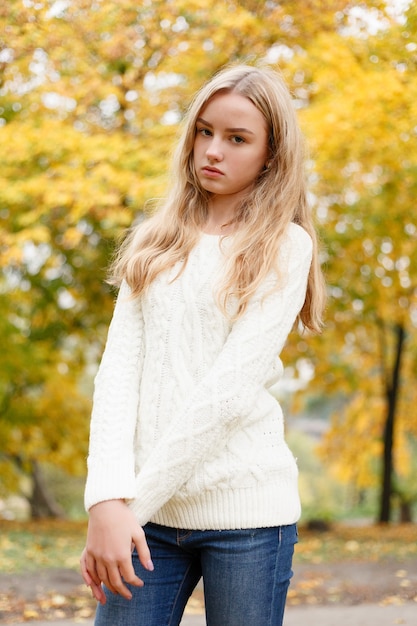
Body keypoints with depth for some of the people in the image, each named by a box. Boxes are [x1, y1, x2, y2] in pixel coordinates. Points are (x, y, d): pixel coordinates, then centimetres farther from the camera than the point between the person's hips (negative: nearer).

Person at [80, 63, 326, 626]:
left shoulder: (285, 247, -1)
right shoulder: (154, 243, 12)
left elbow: (231, 387, -10)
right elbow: (119, 368, 2)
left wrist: (137, 502, -13)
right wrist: (108, 498, -12)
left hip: (244, 510, -3)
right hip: (147, 513, 3)